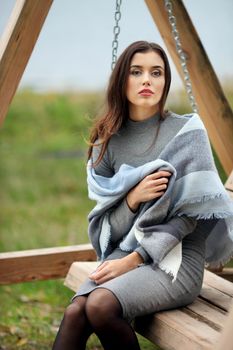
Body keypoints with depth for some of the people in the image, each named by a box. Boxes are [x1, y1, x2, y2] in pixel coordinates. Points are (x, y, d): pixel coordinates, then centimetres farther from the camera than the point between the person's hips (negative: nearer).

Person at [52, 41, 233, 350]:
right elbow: (104, 226, 7)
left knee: (101, 305, -31)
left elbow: (190, 213, -9)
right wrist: (132, 198, -14)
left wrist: (134, 259, -14)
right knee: (75, 311, -27)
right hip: (122, 253, 4)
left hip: (177, 259, -4)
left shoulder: (187, 131, -5)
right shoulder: (108, 141, 7)